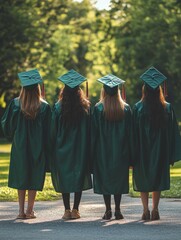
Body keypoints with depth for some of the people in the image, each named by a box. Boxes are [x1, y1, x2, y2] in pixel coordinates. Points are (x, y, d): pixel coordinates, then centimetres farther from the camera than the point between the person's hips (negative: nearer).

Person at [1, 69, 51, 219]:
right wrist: (45, 147, 3)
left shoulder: (15, 104, -8)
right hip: (37, 148, -1)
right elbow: (48, 130, -5)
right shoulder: (44, 107, -8)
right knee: (34, 178, 7)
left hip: (20, 147, 1)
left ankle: (21, 210, 7)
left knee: (21, 177, 10)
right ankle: (30, 211, 7)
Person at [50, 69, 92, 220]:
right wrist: (88, 149, 9)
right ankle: (75, 209, 5)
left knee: (63, 179, 7)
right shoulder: (86, 107, -4)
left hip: (62, 149, -1)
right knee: (80, 178, 9)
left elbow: (53, 130, -2)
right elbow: (90, 130, 1)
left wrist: (54, 149, 7)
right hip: (80, 149, 1)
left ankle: (67, 210, 3)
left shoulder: (58, 107, -7)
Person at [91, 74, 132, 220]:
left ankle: (108, 210, 3)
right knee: (119, 179, 10)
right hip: (120, 151, 2)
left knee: (104, 179, 5)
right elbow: (130, 132, 2)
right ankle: (117, 210, 7)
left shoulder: (98, 109, -8)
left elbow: (94, 132, -6)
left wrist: (92, 153, 1)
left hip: (103, 151, -2)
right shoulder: (126, 108, -2)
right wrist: (130, 154, 8)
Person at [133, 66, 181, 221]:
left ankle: (146, 210, 0)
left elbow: (134, 132, -8)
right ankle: (155, 210, 8)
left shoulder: (138, 108, -10)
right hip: (160, 150, 1)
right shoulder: (167, 108, -5)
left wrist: (133, 154, -2)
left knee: (143, 180, 10)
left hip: (142, 150, -1)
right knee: (158, 179, 12)